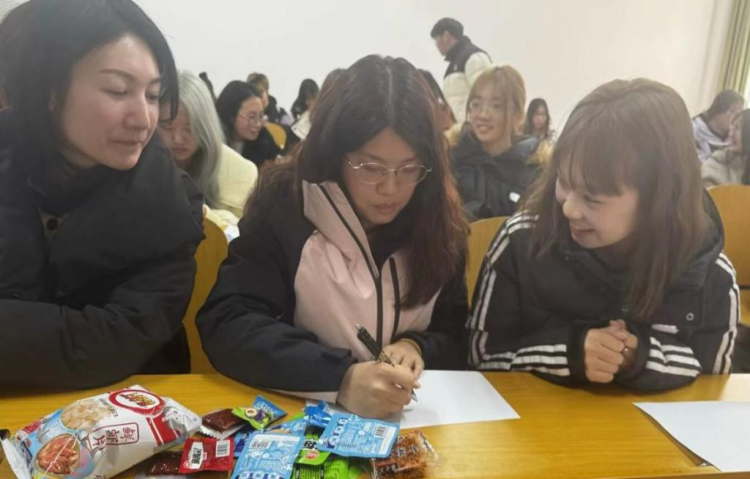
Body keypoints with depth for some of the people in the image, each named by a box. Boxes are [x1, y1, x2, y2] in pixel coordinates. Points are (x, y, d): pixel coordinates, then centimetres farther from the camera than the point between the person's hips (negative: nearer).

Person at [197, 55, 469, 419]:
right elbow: (226, 325, -18)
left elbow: (456, 338, 4)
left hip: (412, 419, 3)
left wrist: (419, 349, -17)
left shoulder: (438, 217, -1)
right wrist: (341, 378, -30)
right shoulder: (284, 204, -11)